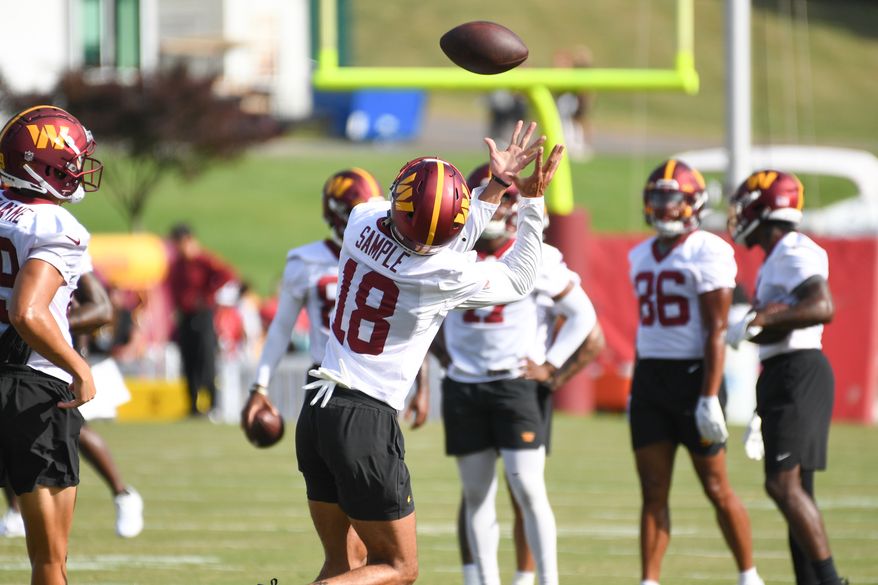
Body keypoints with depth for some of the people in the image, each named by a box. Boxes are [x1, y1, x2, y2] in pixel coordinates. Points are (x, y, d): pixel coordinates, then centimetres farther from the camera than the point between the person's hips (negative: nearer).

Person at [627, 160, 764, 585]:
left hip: (693, 375, -6)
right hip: (649, 378, 6)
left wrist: (709, 398, -18)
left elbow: (716, 331, -13)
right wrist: (637, 391, 19)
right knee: (653, 491, 3)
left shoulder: (708, 253, -9)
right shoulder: (642, 255, 14)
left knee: (717, 489, 0)